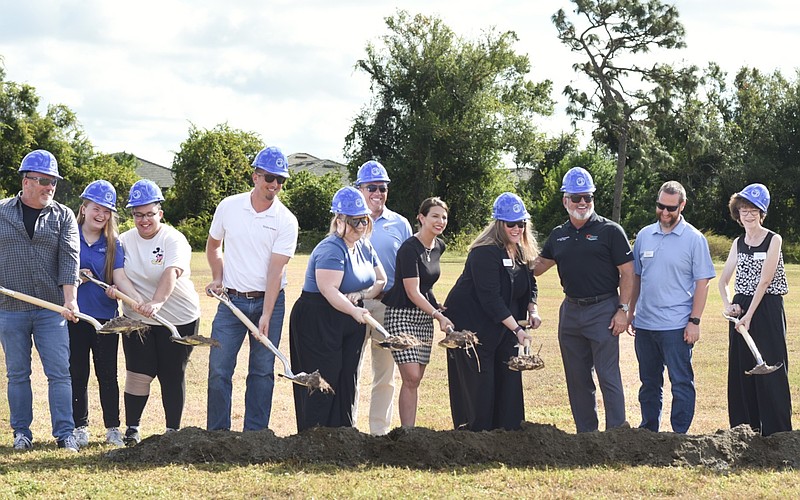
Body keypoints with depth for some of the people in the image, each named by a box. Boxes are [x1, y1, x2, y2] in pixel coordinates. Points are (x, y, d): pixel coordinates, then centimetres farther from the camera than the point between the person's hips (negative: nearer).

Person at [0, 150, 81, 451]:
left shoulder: (63, 217, 4)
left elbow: (69, 258, -6)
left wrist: (70, 300, -17)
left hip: (52, 308, 0)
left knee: (59, 372, -4)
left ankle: (64, 433, 1)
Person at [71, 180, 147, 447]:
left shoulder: (113, 243, 3)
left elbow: (120, 277, -8)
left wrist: (139, 299, -24)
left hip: (105, 315, 1)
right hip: (75, 315, -1)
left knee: (107, 374, 5)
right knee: (77, 374, 7)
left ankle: (113, 428, 14)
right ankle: (80, 426, 18)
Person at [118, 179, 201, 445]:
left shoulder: (173, 239, -13)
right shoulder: (125, 240, 3)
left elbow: (171, 273, -30)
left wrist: (156, 302, -47)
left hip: (178, 319, -3)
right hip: (137, 318, 3)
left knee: (173, 376, 4)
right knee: (138, 373, -4)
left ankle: (173, 430, 17)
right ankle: (132, 428, 9)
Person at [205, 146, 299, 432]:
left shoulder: (286, 221, -7)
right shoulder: (228, 207, 0)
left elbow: (275, 270, -14)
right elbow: (213, 245, 18)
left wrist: (266, 316, -21)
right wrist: (217, 278, 4)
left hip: (269, 301, -1)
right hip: (231, 300, 1)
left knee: (262, 370, 2)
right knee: (219, 369, -3)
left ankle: (255, 435, 9)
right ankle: (217, 434, 5)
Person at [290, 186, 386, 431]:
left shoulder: (364, 246, 10)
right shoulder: (331, 250, -18)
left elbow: (380, 280, 16)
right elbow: (329, 289, -29)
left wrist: (360, 294, -4)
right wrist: (354, 311, -41)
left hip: (350, 327, 9)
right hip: (317, 323, -9)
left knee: (347, 382, 10)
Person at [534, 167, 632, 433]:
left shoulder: (610, 231, -3)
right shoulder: (558, 235, 11)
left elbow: (627, 272, -5)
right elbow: (537, 267, 21)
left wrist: (622, 309, -12)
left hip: (603, 310, -6)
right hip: (570, 310, 6)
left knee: (608, 376, -8)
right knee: (577, 378, 10)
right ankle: (586, 434, 19)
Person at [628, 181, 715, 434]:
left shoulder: (694, 239, -4)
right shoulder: (644, 236, 10)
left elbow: (702, 283, -6)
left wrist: (694, 321, -11)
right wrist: (631, 311, 12)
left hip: (676, 326, -5)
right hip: (644, 324, 5)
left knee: (681, 383, -2)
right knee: (649, 382, 14)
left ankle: (680, 436, 3)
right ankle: (648, 431, 24)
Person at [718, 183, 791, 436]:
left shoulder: (773, 240, -6)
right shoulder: (738, 243, 12)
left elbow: (764, 280, -12)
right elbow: (723, 280, 15)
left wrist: (750, 315, -17)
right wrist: (727, 304, -5)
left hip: (767, 310, -6)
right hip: (741, 310, 6)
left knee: (770, 372, -6)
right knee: (741, 371, 7)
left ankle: (776, 432, -2)